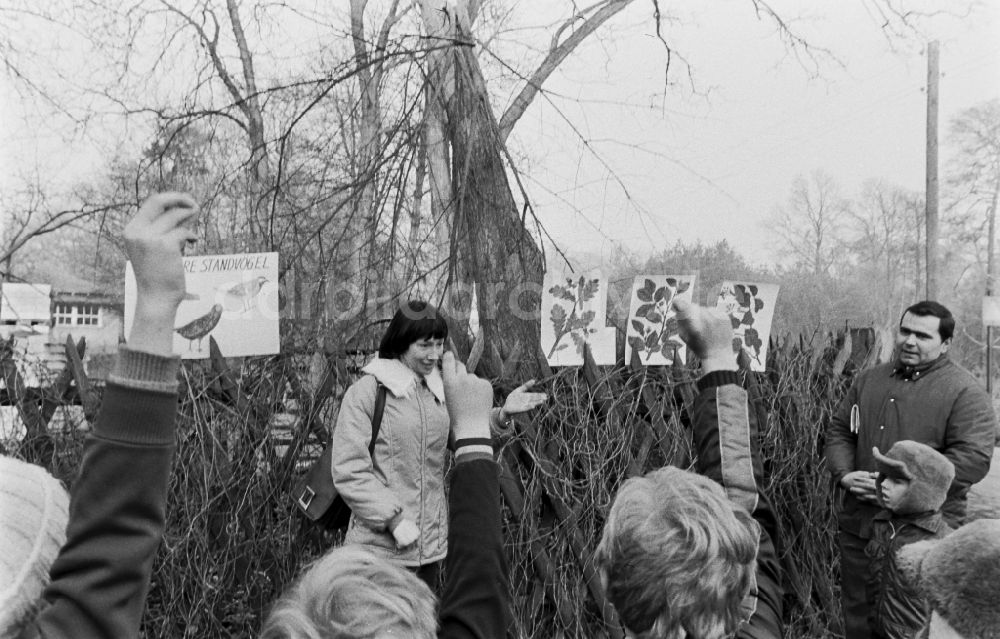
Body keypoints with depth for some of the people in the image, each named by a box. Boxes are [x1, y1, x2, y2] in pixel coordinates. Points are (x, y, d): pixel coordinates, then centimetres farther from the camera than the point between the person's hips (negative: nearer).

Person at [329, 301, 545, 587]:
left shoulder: (438, 390, 10)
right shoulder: (366, 392, -12)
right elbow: (349, 472, -15)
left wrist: (502, 413, -7)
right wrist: (395, 519, -19)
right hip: (381, 546, -7)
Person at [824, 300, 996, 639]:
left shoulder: (964, 392, -8)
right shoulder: (868, 380, 10)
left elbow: (974, 458, -17)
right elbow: (838, 430, 13)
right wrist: (844, 475, -7)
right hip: (858, 524, 5)